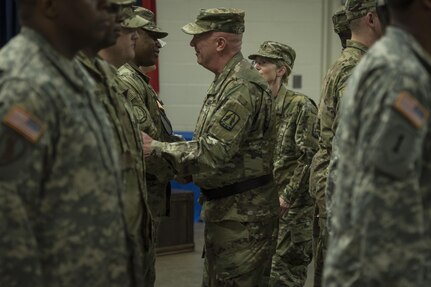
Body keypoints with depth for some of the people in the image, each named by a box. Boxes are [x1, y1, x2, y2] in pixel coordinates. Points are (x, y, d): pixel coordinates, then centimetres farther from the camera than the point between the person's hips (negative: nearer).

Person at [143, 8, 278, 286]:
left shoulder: (243, 87, -20)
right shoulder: (226, 81, 13)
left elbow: (212, 154, -26)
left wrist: (155, 148, -20)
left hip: (243, 214, -10)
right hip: (224, 208, 10)